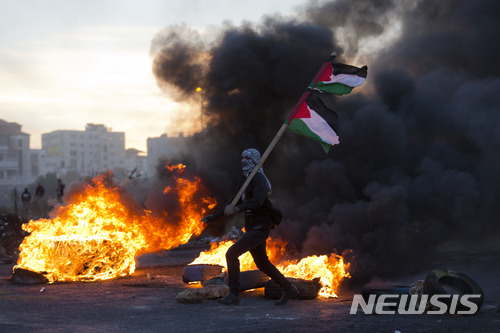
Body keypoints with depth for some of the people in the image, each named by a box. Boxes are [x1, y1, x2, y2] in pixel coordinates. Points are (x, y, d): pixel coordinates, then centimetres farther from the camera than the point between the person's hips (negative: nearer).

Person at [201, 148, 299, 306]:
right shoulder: (247, 180, 16)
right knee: (262, 263, 18)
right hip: (253, 228, 10)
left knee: (231, 254, -15)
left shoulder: (259, 178, -14)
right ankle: (289, 289, 29)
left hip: (259, 229, -10)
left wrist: (236, 209, -40)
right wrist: (215, 217, 20)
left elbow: (258, 201, -30)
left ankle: (233, 295, -9)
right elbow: (236, 203, 24)